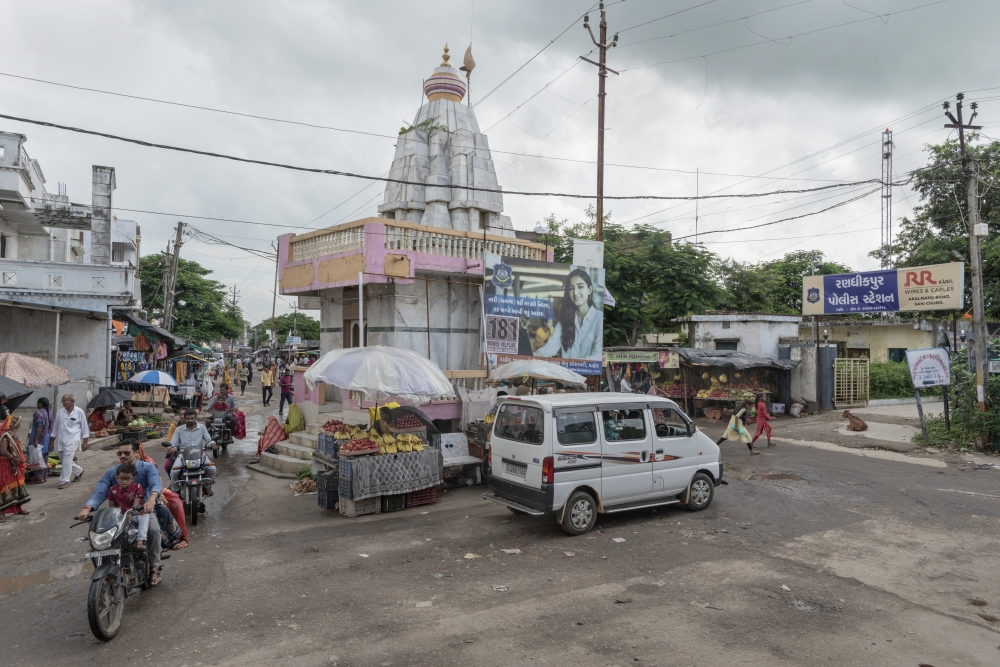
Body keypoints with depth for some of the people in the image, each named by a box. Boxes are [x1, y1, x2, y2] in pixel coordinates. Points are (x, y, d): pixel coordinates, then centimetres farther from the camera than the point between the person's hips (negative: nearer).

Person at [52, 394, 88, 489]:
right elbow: (55, 427, 17)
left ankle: (64, 481, -5)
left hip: (72, 440, -5)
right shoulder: (59, 412, 9)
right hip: (61, 440, 5)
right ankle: (79, 471, 34)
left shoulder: (79, 412, -3)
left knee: (67, 460, -12)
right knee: (65, 460, 11)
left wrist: (84, 442, -2)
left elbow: (84, 428, 0)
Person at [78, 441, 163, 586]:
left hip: (144, 510, -3)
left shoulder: (148, 468, -7)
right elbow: (99, 492, -13)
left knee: (154, 529, -32)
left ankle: (154, 568, -12)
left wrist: (152, 499, -50)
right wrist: (87, 508, -35)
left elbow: (155, 484, -26)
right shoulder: (111, 472, 0)